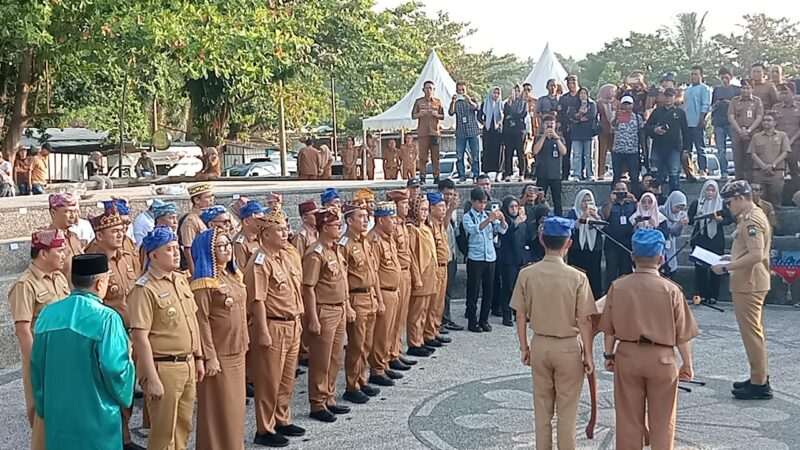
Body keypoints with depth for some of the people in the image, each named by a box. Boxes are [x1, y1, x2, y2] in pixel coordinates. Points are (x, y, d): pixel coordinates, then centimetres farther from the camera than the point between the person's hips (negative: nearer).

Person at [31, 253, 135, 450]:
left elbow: (37, 366, 8)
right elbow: (116, 371, -20)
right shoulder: (106, 318, -18)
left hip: (57, 416, 5)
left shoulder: (47, 314, -1)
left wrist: (43, 408, 20)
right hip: (96, 420, -5)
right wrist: (128, 358, 3)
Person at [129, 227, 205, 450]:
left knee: (183, 427, 18)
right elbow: (140, 337, -19)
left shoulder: (181, 279, 9)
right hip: (163, 367, -7)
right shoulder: (144, 289, -16)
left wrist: (199, 357, 15)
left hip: (188, 365, 7)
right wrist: (151, 379, -20)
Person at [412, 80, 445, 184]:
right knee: (422, 155, -5)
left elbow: (442, 116, 13)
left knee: (435, 155, -1)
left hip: (435, 131, 1)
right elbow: (413, 115, 10)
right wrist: (421, 114, -10)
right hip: (422, 132, -1)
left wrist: (436, 114, -8)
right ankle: (422, 176, -4)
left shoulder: (438, 102, 12)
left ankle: (436, 176, 3)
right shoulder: (418, 101, 10)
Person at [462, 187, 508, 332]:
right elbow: (474, 229, -23)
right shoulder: (468, 217, -4)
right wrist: (489, 220, -35)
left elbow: (502, 230, -1)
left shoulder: (489, 214, 9)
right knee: (473, 291, 1)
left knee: (489, 290, 8)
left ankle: (484, 320, 19)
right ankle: (472, 322, 9)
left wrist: (502, 220, -22)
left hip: (490, 257, 4)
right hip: (475, 259, -4)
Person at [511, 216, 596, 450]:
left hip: (539, 345, 3)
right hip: (568, 347, -3)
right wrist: (588, 354, -1)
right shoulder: (577, 277, -16)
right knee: (567, 412, 10)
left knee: (542, 409, 16)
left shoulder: (526, 274, -9)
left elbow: (521, 315, -2)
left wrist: (524, 347, 10)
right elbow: (584, 321, -12)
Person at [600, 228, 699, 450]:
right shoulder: (671, 290, -12)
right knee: (662, 420, 12)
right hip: (662, 358, -2)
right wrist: (687, 364, 5)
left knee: (628, 417, 13)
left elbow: (609, 328, 1)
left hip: (627, 355, 2)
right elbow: (682, 334, -7)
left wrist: (609, 354, 15)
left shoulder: (617, 287, -7)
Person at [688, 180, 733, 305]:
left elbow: (730, 219, 4)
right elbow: (689, 219, 3)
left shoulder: (722, 204, 8)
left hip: (716, 242, 0)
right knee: (700, 267, -1)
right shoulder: (696, 203, 8)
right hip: (699, 240, 0)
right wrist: (697, 218, -17)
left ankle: (713, 296, 7)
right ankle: (700, 294, 5)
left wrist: (721, 219, -15)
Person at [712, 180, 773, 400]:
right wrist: (732, 257, 14)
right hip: (750, 282, 11)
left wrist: (726, 267, -22)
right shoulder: (753, 216, 15)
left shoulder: (751, 220, -19)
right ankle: (759, 377, 26)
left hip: (749, 284, -11)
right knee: (753, 330, 17)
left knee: (751, 332, -5)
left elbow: (756, 255, -27)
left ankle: (760, 384, 0)